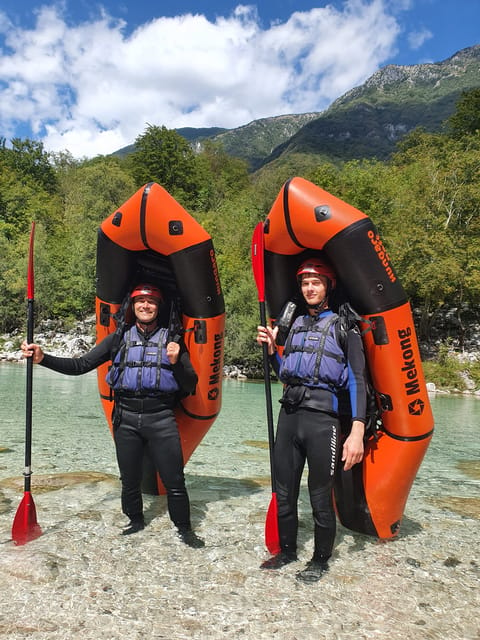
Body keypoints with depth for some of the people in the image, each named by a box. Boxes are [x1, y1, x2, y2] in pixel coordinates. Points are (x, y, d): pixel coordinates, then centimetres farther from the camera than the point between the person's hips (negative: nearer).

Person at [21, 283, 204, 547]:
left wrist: (176, 363, -16)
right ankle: (136, 521, 39)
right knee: (130, 479, 15)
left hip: (161, 418, -2)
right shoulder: (118, 340, 10)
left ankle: (184, 529, 20)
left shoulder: (172, 341, 6)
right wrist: (43, 358, -7)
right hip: (125, 418, 2)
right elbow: (80, 365, 5)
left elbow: (190, 385, 2)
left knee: (174, 481, -1)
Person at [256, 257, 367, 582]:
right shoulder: (297, 324, 17)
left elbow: (357, 381, -8)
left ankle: (321, 560, 27)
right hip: (289, 414, 6)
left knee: (320, 498, 5)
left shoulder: (343, 325, -1)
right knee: (284, 492, 14)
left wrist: (357, 431, -17)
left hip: (322, 418, -6)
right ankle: (287, 550, 35)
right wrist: (271, 348, 6)